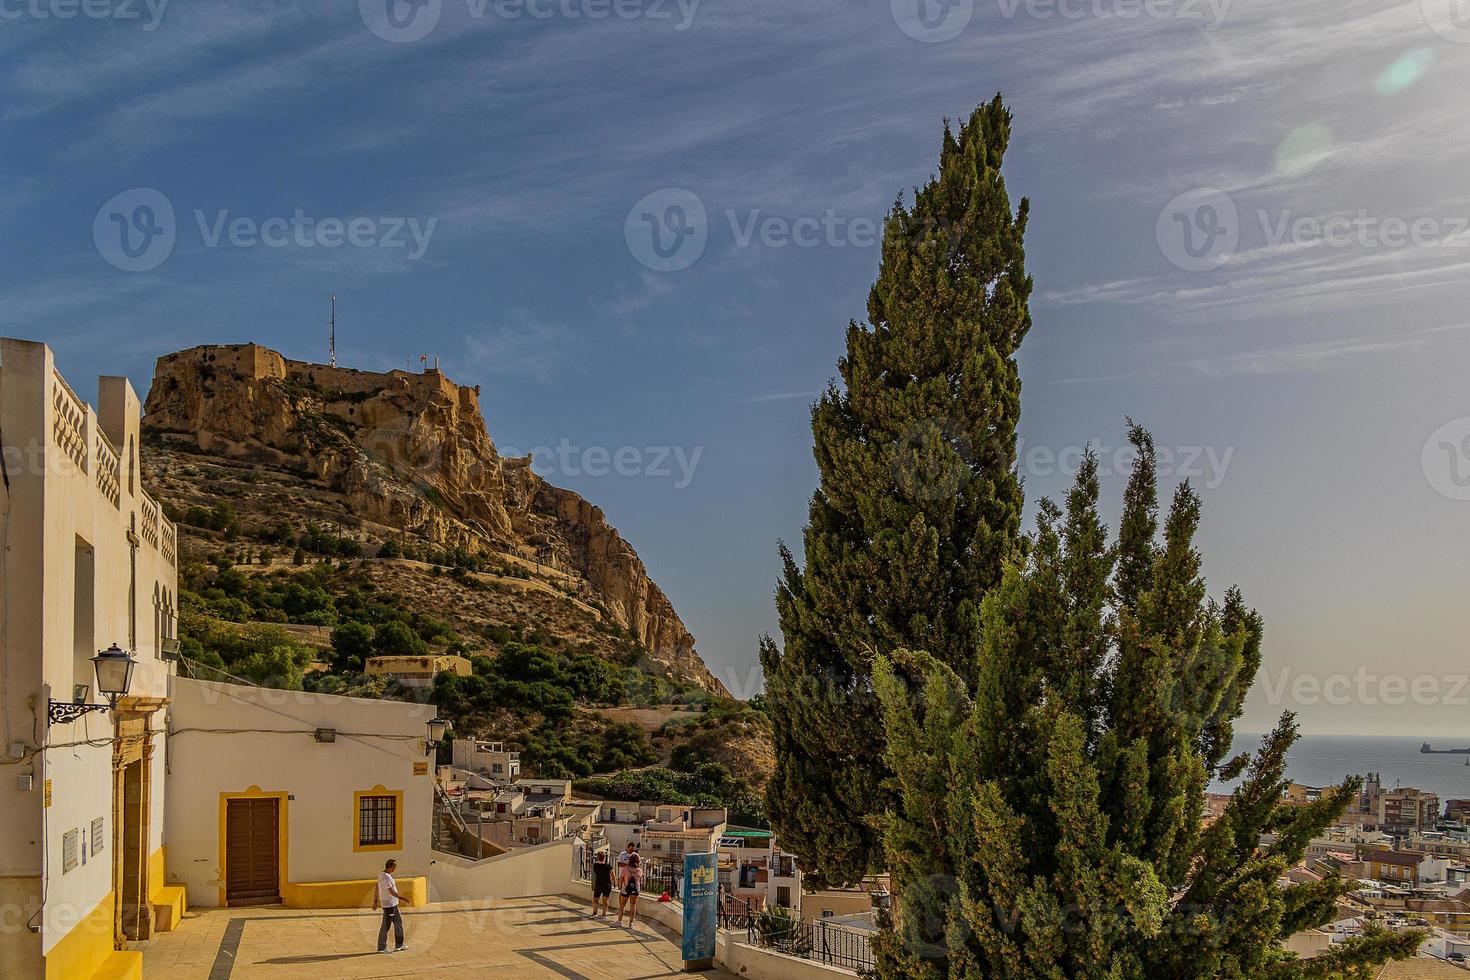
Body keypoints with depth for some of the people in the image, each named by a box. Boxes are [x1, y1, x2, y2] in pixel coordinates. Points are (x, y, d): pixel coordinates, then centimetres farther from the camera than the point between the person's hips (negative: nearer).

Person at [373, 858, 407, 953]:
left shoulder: (382, 875, 11)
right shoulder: (386, 877, -21)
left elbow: (377, 890, 16)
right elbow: (392, 892, -24)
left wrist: (375, 902, 20)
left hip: (393, 904, 10)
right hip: (388, 905, -10)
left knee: (398, 923, 14)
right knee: (385, 926, -2)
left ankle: (399, 945, 21)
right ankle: (381, 948, 6)